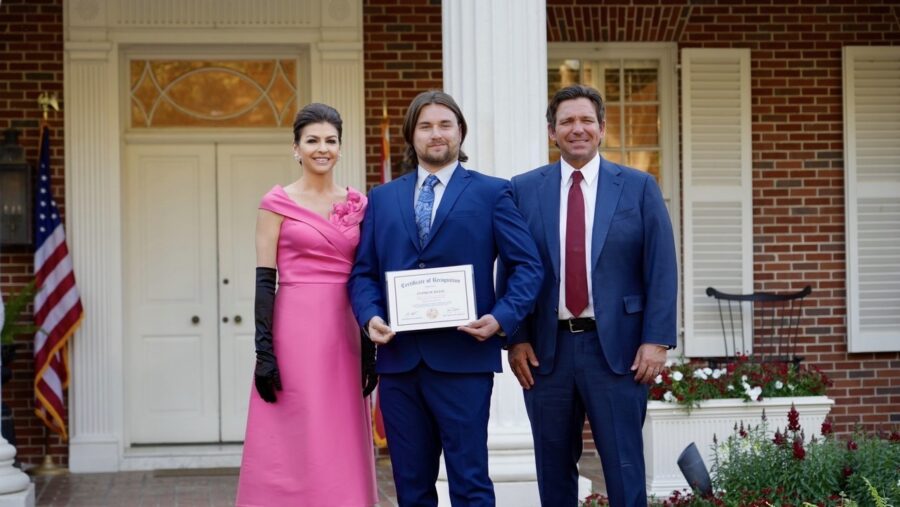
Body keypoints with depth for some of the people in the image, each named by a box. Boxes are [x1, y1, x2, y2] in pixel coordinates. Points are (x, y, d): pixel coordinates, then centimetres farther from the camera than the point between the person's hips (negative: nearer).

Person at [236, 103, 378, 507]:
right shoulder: (278, 202, -2)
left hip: (344, 333, 4)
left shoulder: (357, 204, 10)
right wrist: (264, 351, -12)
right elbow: (264, 280, -5)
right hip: (295, 330, -4)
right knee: (293, 445, -1)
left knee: (342, 447, 7)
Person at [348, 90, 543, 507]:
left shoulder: (491, 192, 5)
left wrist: (502, 318, -13)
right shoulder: (381, 198, 15)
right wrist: (370, 316, -7)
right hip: (398, 359, 4)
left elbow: (527, 265, 1)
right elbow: (363, 271, 12)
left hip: (463, 359, -3)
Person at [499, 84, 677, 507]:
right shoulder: (524, 189, 6)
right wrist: (515, 339, -2)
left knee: (625, 468, 1)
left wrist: (656, 340, -7)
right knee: (554, 471, 10)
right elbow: (508, 269, 6)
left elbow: (661, 270, 0)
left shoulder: (638, 187, 3)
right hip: (546, 349, 2)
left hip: (616, 347, -1)